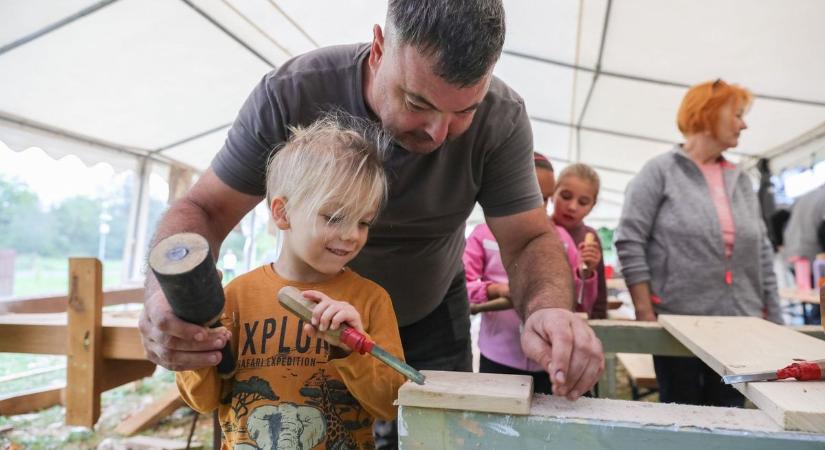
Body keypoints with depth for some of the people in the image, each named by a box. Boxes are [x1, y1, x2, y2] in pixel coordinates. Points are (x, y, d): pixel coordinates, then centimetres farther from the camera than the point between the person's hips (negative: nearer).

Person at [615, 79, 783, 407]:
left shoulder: (741, 180, 13)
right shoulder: (660, 171, -4)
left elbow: (761, 254, 14)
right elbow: (629, 242, -9)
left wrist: (774, 318, 9)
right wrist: (645, 314, -14)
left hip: (740, 326, 5)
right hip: (679, 324, -5)